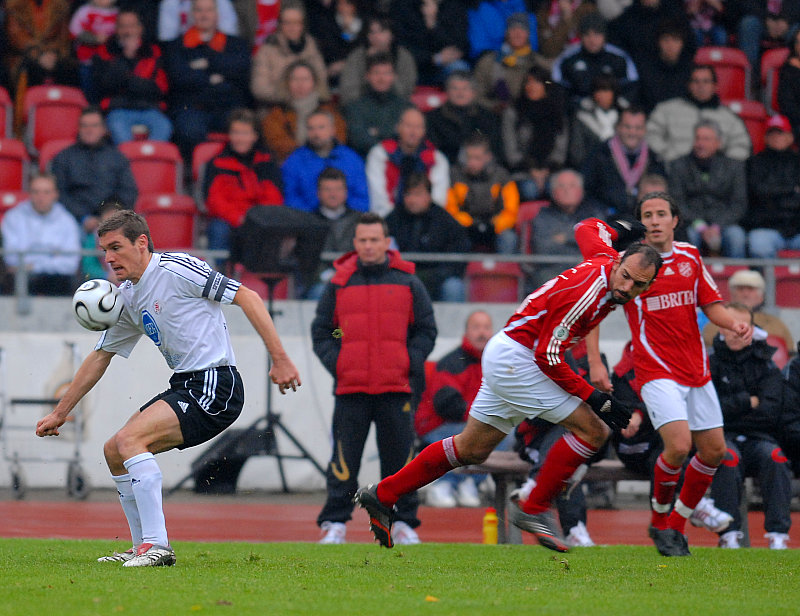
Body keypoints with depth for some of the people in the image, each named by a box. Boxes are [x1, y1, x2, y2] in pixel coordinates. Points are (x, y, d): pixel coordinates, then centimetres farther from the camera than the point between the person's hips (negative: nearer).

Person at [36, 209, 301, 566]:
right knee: (113, 452, 12)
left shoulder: (176, 269, -12)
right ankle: (144, 549, 18)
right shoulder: (127, 297, 14)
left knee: (129, 439, -22)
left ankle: (157, 545, -23)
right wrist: (60, 412, 25)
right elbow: (100, 357, 25)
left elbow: (247, 298, -13)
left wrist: (280, 359, -17)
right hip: (183, 387, 9)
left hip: (214, 387, -9)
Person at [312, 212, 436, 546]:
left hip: (396, 389, 0)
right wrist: (336, 364, -3)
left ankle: (403, 522, 13)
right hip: (350, 389, 0)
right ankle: (335, 523, 2)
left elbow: (426, 330, 10)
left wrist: (410, 365, -3)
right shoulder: (338, 283, 8)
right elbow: (321, 332, 11)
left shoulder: (408, 283, 7)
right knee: (345, 458, -2)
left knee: (399, 457, 4)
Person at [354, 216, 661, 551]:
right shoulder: (587, 290, -27)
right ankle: (534, 510, -4)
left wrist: (620, 233, 33)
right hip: (516, 357, -9)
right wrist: (593, 398, -21)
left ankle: (381, 495, 23)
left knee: (472, 449, 16)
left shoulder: (607, 259, -3)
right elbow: (547, 356, -23)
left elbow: (587, 228, 21)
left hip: (504, 357, 9)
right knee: (592, 430, -12)